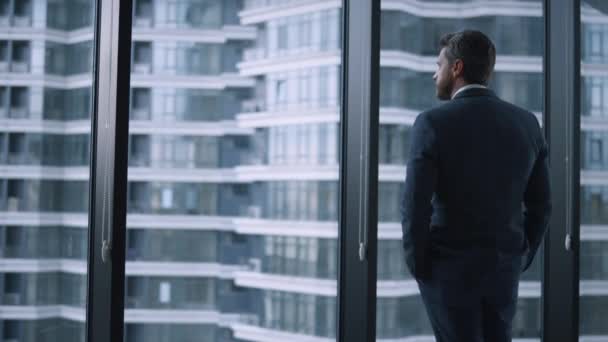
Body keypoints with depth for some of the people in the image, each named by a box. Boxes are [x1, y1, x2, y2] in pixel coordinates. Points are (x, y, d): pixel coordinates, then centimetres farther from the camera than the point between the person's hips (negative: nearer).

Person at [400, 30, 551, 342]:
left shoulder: (432, 123, -15)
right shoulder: (527, 123, 0)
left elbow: (415, 206, -19)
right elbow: (540, 204, 4)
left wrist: (417, 266, -3)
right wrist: (520, 261, 15)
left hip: (449, 268, -4)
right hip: (502, 268, 5)